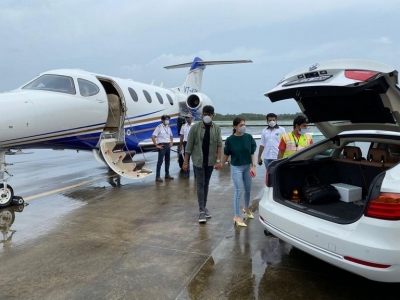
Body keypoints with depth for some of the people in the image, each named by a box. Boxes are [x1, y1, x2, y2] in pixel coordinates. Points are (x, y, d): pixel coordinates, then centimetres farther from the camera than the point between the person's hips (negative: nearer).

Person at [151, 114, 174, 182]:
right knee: (160, 161, -5)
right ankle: (157, 176, -2)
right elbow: (153, 136, -15)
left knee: (167, 160, 13)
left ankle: (167, 174, 24)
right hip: (162, 146, -7)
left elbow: (171, 136, 25)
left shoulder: (168, 127, 11)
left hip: (168, 145, 7)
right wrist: (156, 145, -15)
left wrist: (171, 142, 10)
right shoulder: (159, 127, -10)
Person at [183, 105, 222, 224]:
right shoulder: (195, 127, -7)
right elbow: (189, 146, -6)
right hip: (198, 161, -3)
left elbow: (219, 145, -4)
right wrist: (185, 162, -6)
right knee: (201, 184, -3)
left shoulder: (217, 128, 1)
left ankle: (204, 207, 25)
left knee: (206, 184, 13)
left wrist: (218, 160, -13)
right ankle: (202, 211, -1)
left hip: (210, 161, 3)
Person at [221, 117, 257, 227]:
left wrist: (253, 166, -7)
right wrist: (221, 165, 7)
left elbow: (252, 152, -1)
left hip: (247, 167, 4)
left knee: (248, 189, 17)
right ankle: (237, 216, 8)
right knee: (239, 191, -3)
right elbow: (226, 154, 0)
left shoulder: (249, 137, -6)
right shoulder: (230, 140, -13)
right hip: (236, 168, -4)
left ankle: (246, 208, 43)